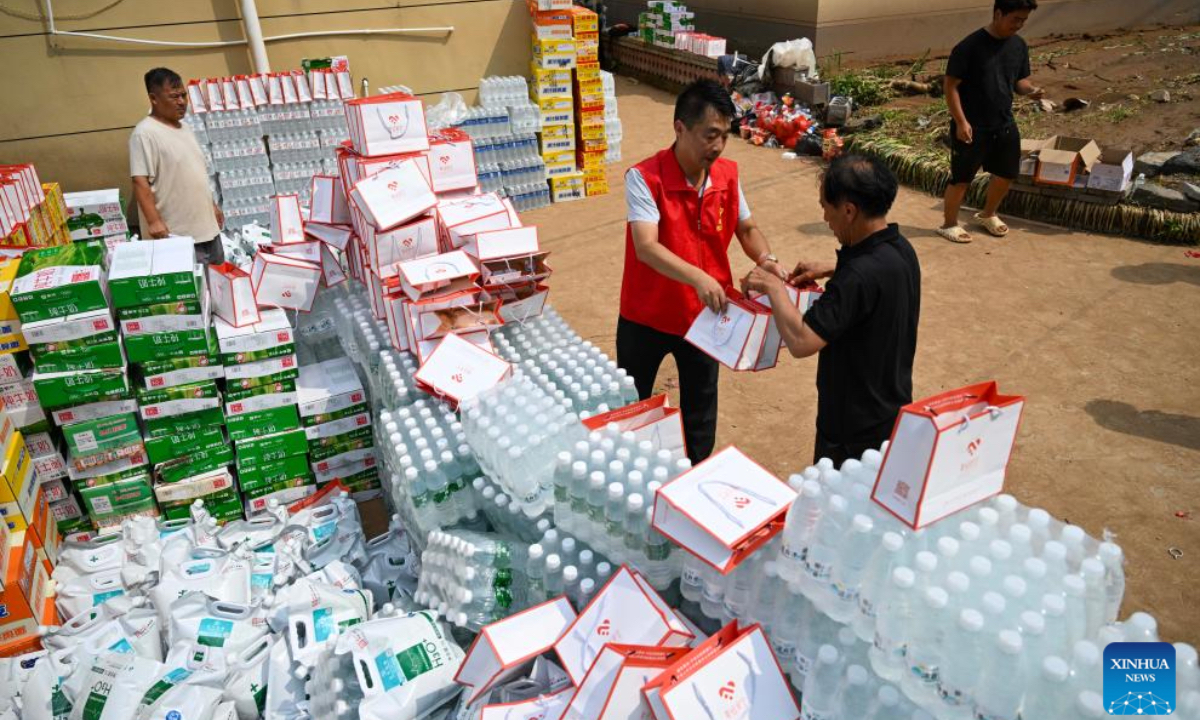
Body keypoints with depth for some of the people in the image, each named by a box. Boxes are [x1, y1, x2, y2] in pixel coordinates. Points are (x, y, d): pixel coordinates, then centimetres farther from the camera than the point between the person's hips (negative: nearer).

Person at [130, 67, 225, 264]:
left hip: (207, 229, 9)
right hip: (177, 236, -9)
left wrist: (212, 205, 23)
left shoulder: (184, 128, 14)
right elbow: (140, 182, -19)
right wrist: (154, 221, -26)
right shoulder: (145, 133, -13)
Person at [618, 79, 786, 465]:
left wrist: (765, 258, -15)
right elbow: (646, 247, -33)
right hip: (646, 316, -3)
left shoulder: (728, 174, -5)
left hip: (703, 316, 4)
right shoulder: (644, 178, -22)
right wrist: (698, 277, -48)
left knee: (700, 408, 19)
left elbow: (747, 228, 7)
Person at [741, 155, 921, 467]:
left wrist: (774, 286, -23)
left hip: (856, 430, -9)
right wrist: (832, 271, 10)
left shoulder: (861, 275, -32)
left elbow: (800, 342, -36)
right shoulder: (900, 248, -2)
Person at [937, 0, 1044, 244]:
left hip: (1005, 125, 7)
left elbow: (1020, 79, 14)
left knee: (1007, 173, 15)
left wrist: (1030, 89, -10)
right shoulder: (970, 46, -16)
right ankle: (949, 224, 18)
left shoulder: (1019, 46, 4)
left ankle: (988, 215, 37)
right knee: (962, 178, 1)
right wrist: (961, 121, -21)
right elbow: (951, 85, -15)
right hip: (972, 127, -7)